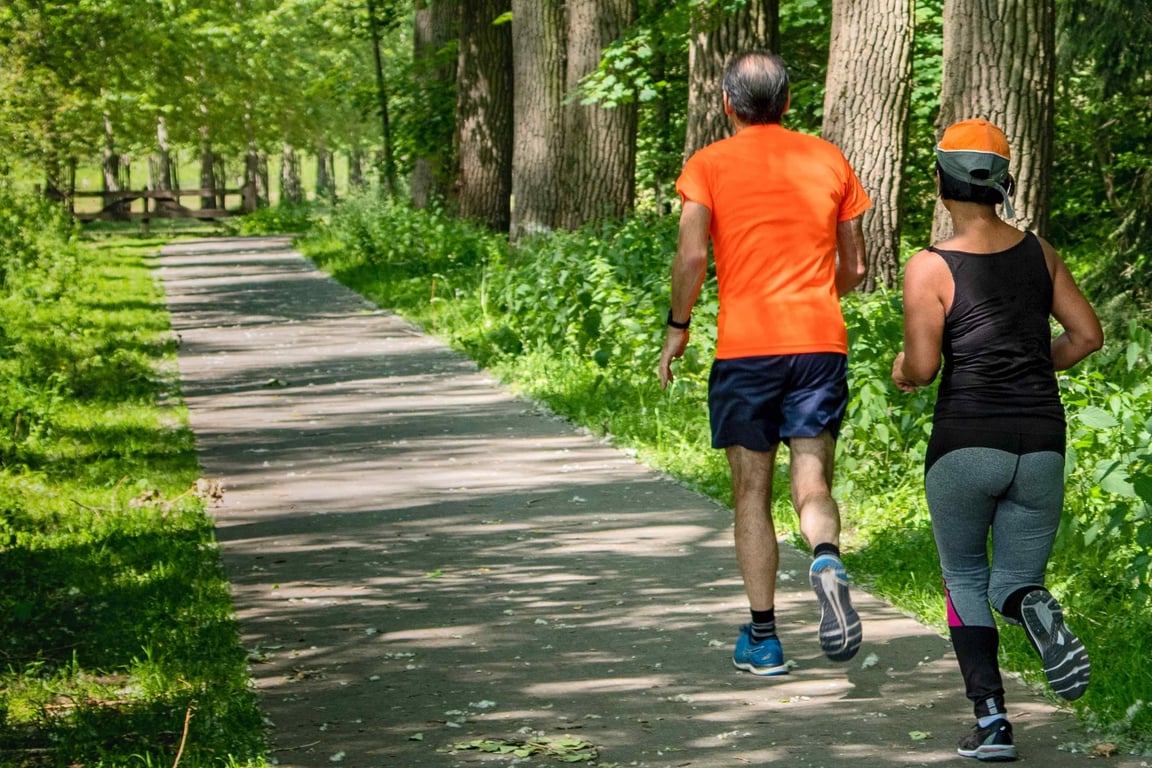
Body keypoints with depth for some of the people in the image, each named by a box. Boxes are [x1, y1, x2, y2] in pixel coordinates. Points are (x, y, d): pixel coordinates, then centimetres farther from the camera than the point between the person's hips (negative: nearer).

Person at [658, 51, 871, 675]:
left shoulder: (709, 165, 2)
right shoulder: (828, 160, 11)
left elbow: (692, 256, -11)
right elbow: (854, 268, 13)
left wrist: (676, 328, 3)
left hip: (745, 345, -2)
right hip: (821, 342, 2)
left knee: (752, 494, 8)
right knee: (812, 483, 2)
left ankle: (762, 637, 8)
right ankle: (827, 560, -31)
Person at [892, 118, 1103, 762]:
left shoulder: (930, 268, -8)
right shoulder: (1038, 252, 6)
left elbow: (922, 367, -13)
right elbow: (1088, 335, 8)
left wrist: (902, 370, 10)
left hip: (965, 445, -3)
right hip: (1041, 443, 3)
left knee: (964, 581, 18)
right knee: (1012, 583, 16)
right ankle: (1034, 606, -24)